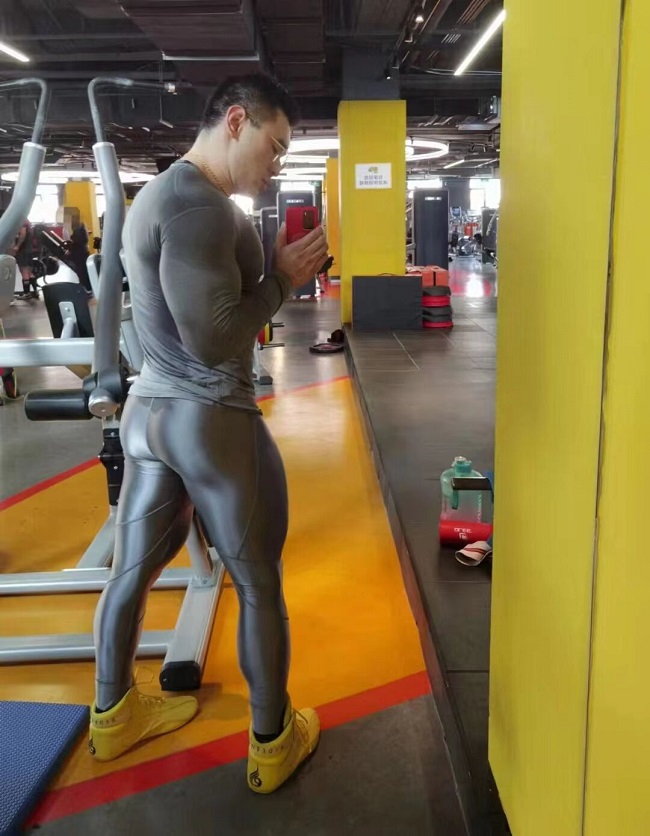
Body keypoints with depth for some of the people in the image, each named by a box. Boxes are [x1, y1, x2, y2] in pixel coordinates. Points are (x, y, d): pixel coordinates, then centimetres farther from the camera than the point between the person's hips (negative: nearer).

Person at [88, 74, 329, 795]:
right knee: (258, 585, 6)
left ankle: (112, 716, 38)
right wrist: (283, 278, -11)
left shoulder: (158, 192, 13)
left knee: (134, 567, 19)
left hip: (148, 407, 10)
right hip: (211, 419, -10)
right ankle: (272, 744, 23)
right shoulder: (200, 205, -19)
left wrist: (271, 268, 7)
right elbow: (213, 338, -23)